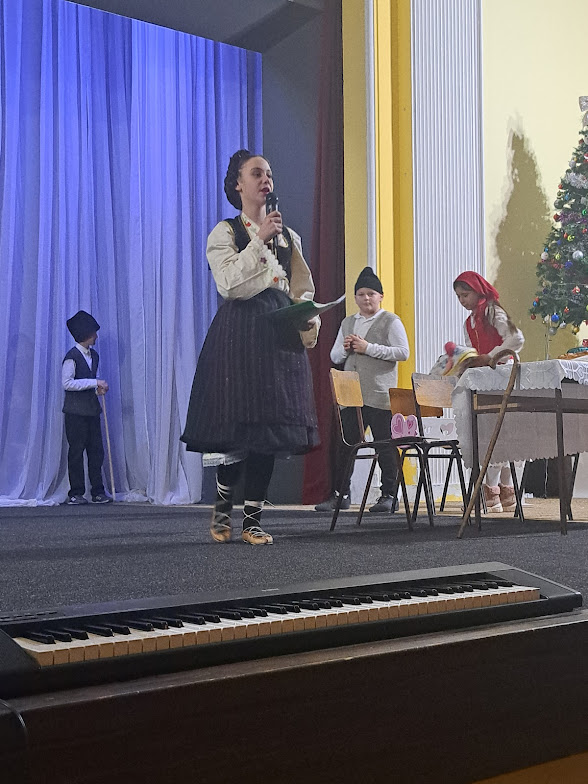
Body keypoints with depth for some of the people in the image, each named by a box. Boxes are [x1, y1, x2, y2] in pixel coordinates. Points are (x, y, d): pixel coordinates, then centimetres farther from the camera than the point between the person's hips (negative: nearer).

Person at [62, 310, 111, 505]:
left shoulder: (94, 355, 14)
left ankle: (98, 492, 10)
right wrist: (95, 382, -19)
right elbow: (67, 383, -18)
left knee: (96, 450, 5)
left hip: (92, 409, 7)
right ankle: (76, 493, 6)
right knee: (77, 451, -1)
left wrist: (99, 388, 3)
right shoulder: (72, 356, -10)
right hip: (75, 410, -7)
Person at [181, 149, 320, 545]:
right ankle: (223, 508, 18)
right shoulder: (224, 233, 4)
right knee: (237, 425, -6)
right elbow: (229, 283, -12)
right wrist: (259, 238, -13)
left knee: (271, 424, 1)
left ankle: (253, 520, 9)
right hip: (239, 334, -4)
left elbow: (304, 290, 17)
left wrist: (309, 320, -3)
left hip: (280, 335, 4)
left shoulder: (289, 237, 18)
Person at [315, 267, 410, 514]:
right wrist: (344, 349, -1)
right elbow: (334, 357, 22)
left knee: (384, 444, -2)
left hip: (379, 395, -5)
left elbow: (403, 352, -9)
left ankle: (388, 495, 5)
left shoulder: (390, 321, 2)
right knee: (346, 443, 3)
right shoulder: (347, 323, 19)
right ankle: (340, 494, 10)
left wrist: (369, 348, -13)